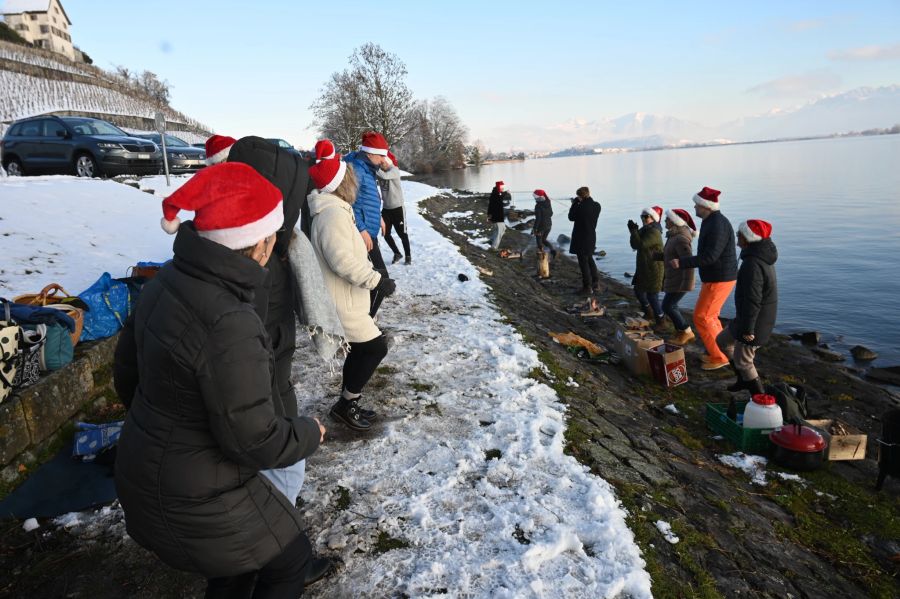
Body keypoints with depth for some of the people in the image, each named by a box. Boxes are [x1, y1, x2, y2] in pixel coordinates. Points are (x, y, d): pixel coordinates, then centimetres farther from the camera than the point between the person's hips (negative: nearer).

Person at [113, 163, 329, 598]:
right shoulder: (228, 324, -35)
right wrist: (308, 434, -7)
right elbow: (254, 440, -27)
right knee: (289, 560, 17)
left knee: (238, 560, 31)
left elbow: (127, 368, 8)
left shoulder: (167, 281, -7)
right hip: (194, 499, -8)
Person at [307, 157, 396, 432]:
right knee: (375, 347, -4)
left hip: (343, 298, 11)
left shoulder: (334, 210, 13)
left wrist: (371, 274, 17)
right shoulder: (333, 213, -22)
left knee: (360, 350, 17)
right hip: (340, 303, -11)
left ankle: (348, 405, 29)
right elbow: (343, 260, -30)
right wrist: (377, 280, -23)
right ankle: (345, 405, 9)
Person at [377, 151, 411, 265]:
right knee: (386, 234, 7)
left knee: (402, 234, 6)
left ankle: (408, 256, 23)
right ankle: (397, 253, 28)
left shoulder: (394, 170, -15)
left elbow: (384, 176, -33)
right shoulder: (380, 171, 1)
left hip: (397, 208, -5)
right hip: (386, 208, 5)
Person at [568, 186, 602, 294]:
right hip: (592, 237, 7)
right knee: (589, 259, 22)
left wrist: (574, 203, -3)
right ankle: (596, 283, 24)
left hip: (581, 238, -7)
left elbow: (571, 217, -8)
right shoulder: (597, 206, 0)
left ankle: (587, 286, 8)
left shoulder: (581, 207, -22)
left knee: (583, 262, 3)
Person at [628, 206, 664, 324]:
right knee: (638, 290, 21)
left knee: (652, 296, -7)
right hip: (643, 268, 10)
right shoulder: (644, 230, 11)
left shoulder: (654, 232, -19)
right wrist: (633, 231, -1)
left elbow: (640, 245, -28)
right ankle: (649, 313, 39)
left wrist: (634, 230, -20)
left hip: (653, 271, -10)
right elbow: (635, 245, 9)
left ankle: (660, 321, 7)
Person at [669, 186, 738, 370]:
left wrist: (682, 262, -27)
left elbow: (709, 257, -29)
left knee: (702, 317, -4)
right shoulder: (711, 222, 10)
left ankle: (719, 357, 6)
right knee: (709, 316, 18)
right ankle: (721, 352, 28)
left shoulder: (718, 225, -23)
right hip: (714, 277, 10)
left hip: (719, 280, -10)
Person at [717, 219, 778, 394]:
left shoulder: (753, 263, -27)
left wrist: (747, 328, -22)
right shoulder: (762, 257, 6)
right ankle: (744, 379, 34)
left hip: (754, 321, -10)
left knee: (743, 361, 4)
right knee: (723, 341, 24)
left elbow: (752, 300, -27)